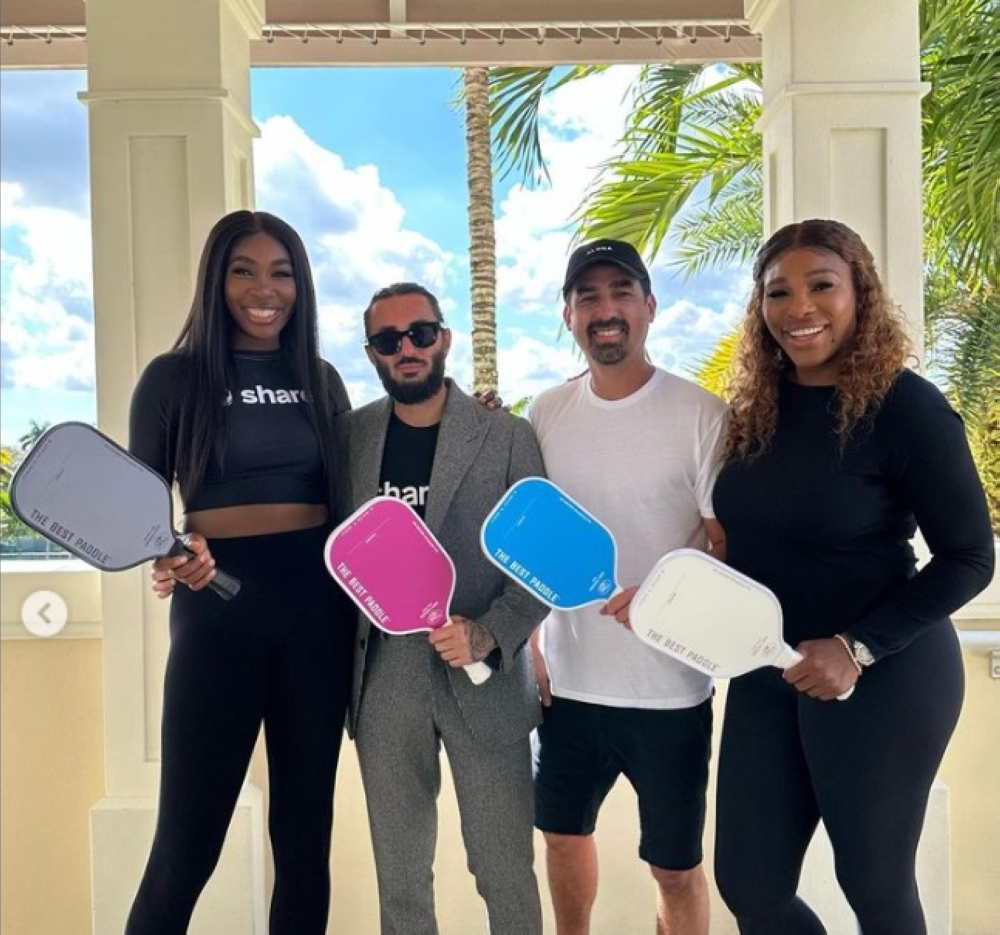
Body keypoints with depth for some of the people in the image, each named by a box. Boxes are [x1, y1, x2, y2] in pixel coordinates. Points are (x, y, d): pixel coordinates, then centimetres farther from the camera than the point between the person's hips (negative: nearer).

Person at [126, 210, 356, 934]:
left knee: (306, 826, 13)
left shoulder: (321, 379, 10)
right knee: (188, 839, 1)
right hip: (219, 602, -3)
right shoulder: (174, 377, 0)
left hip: (318, 600, 4)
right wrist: (168, 553, -21)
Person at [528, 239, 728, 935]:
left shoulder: (701, 414, -10)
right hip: (567, 682, 5)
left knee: (676, 868, 10)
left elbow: (734, 553, -9)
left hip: (669, 690, -4)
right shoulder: (546, 414, 3)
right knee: (564, 834, 23)